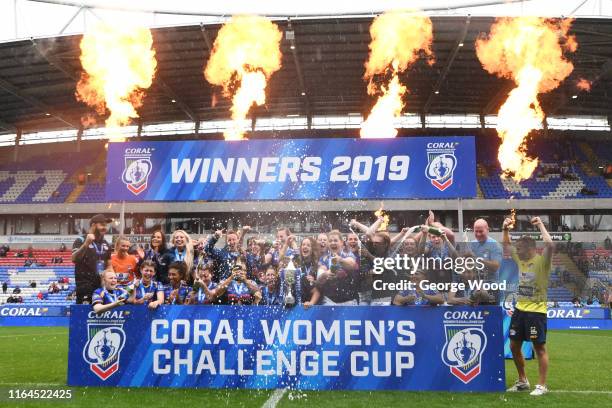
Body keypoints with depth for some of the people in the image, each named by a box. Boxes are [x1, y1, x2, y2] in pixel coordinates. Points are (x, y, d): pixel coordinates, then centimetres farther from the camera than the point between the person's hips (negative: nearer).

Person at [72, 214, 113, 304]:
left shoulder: (106, 244, 15)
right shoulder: (81, 241, -3)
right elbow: (74, 259, -17)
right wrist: (86, 244, -26)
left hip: (103, 285, 6)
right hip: (85, 285, -6)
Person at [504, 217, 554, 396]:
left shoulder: (541, 261, -12)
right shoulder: (521, 260, 8)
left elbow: (550, 245, -31)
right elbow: (506, 246, 20)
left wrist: (540, 225, -22)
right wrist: (505, 229, 6)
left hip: (536, 311, -8)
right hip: (520, 309, 8)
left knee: (539, 348, 1)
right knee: (514, 346, 12)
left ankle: (542, 386, 11)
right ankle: (522, 381, 27)